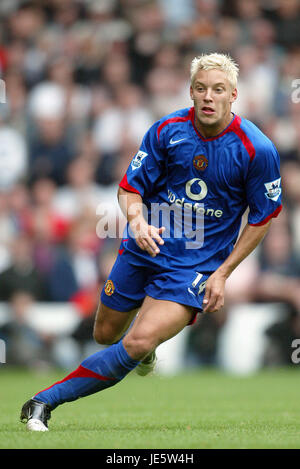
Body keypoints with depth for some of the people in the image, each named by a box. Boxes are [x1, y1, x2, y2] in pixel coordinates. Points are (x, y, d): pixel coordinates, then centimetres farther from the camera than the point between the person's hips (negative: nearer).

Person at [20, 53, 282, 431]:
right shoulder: (167, 130, -8)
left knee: (137, 345, -22)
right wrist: (137, 221, -25)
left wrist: (222, 273, -7)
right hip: (145, 246, 4)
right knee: (106, 334, 16)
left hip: (196, 266, -3)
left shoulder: (258, 150, -14)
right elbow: (130, 188, -1)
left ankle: (46, 400, -14)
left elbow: (262, 217, -2)